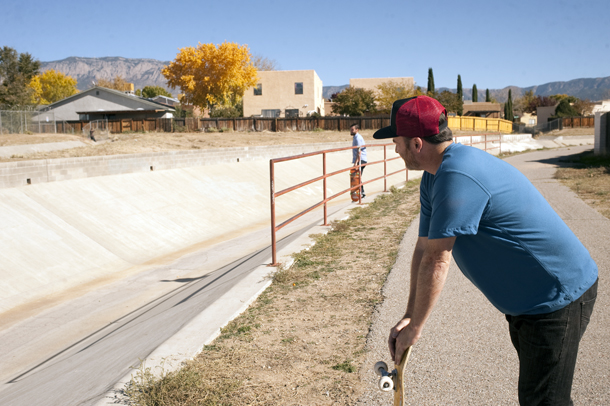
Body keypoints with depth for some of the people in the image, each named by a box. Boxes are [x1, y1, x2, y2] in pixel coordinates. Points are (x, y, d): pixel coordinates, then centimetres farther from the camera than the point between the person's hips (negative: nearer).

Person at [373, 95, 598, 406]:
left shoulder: (457, 176, -30)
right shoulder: (433, 177, 4)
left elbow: (436, 261, -27)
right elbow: (423, 249, 4)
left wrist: (415, 327, -15)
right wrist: (408, 317, 2)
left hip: (558, 296, -10)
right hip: (524, 298, 10)